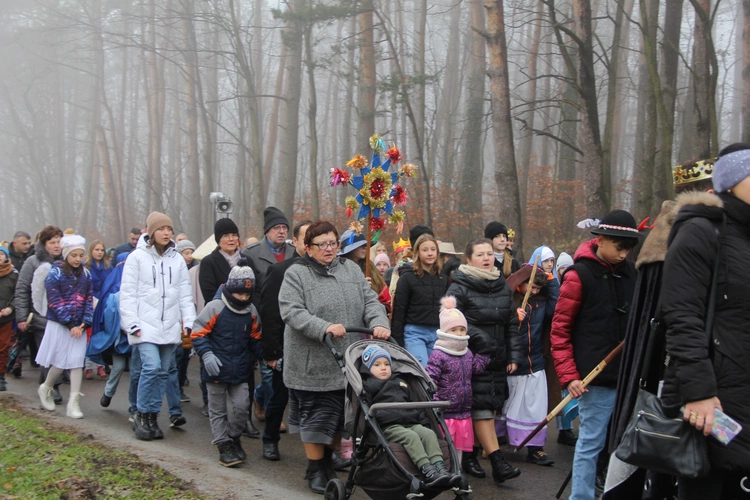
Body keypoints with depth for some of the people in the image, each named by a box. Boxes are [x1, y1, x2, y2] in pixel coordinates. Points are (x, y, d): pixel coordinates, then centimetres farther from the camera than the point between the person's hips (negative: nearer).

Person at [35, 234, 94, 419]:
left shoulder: (86, 274, 6)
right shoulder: (55, 274, -7)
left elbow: (89, 301, 5)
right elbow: (55, 303, -11)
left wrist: (84, 324, -7)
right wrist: (70, 325, -14)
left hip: (79, 326, 3)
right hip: (59, 325, -3)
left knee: (77, 362, -1)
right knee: (60, 362, 2)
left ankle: (74, 403, 1)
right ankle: (45, 389, 30)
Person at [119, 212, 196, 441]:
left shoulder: (177, 259, 9)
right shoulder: (137, 257, -2)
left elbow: (185, 294, 11)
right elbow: (127, 293, -4)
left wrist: (189, 322, 3)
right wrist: (132, 323, -10)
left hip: (170, 326, 4)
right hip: (146, 325, -4)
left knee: (163, 372, 6)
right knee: (152, 367, -17)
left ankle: (152, 417, 17)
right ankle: (142, 415, -1)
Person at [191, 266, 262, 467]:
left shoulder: (252, 312, 4)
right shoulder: (215, 308, -11)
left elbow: (255, 339, 15)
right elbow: (198, 333, -8)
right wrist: (206, 354, -21)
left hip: (240, 371, 3)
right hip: (216, 369, -3)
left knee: (242, 405, -4)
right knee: (218, 410, 6)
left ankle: (234, 438, 21)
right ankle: (224, 446, 18)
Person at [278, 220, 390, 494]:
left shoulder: (350, 269, 10)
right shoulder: (296, 274, -5)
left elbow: (370, 301, 5)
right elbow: (292, 312, -16)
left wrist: (379, 323, -15)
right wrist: (324, 328, -29)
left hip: (348, 362, 5)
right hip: (312, 365, -5)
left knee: (341, 415, 15)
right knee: (316, 416, 3)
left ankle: (328, 458, 34)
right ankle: (315, 470, 17)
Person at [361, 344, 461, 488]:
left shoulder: (400, 382, 32)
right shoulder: (367, 385, 14)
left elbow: (415, 403, 32)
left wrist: (423, 421, 19)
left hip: (411, 423, 6)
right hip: (388, 426, -6)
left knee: (428, 433, -23)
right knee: (411, 436, -32)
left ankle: (440, 467, -38)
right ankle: (428, 471, -46)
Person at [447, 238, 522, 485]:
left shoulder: (503, 287, 12)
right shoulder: (460, 288, -7)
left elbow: (512, 325, 14)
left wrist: (514, 355, 9)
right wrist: (479, 337, -23)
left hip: (497, 359, 6)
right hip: (472, 358, -6)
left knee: (492, 407, 8)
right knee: (482, 408, -10)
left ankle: (470, 455, 22)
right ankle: (498, 463, -11)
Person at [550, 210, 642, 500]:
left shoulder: (630, 274, 11)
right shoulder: (579, 275, -5)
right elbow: (559, 330, -5)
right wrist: (569, 376, -11)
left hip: (627, 375, 6)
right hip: (596, 378, -5)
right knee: (590, 444, -2)